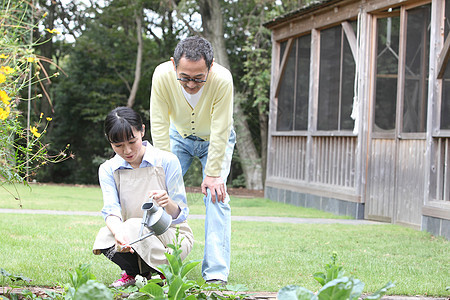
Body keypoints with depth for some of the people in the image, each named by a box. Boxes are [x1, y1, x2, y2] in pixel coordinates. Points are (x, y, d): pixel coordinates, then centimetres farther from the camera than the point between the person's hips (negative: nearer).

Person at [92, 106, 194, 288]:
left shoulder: (167, 161, -9)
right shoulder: (108, 169, 0)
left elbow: (180, 215, -9)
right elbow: (111, 210, -17)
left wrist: (168, 204, -35)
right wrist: (118, 231, -41)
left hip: (172, 235, -3)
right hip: (133, 239, 3)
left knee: (135, 226, -33)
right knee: (104, 237, -30)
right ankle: (133, 272, 2)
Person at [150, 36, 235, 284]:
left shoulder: (222, 80, -38)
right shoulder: (162, 76, -33)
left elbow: (220, 132, -29)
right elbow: (159, 126, -24)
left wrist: (214, 174, -25)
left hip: (215, 140, -2)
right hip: (178, 136, 2)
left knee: (216, 195, -16)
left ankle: (216, 273, -16)